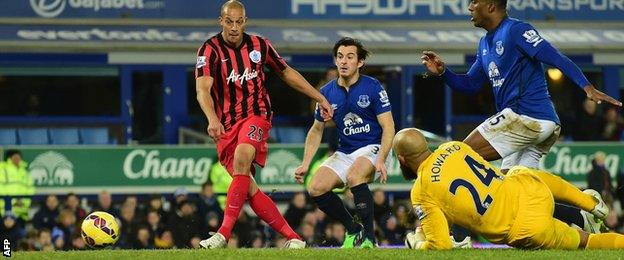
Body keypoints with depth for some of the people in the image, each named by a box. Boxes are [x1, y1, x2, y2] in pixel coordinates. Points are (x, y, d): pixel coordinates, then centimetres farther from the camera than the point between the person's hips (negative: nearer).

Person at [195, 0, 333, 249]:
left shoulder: (259, 45, 4)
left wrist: (320, 99, 21)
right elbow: (202, 89, -22)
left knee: (241, 159, -30)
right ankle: (293, 237, 6)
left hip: (256, 115, -1)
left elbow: (287, 73, 20)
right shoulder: (209, 50, -7)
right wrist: (212, 119, -41)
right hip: (226, 125, 1)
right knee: (249, 189, -6)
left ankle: (224, 234, -34)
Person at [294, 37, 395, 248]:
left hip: (373, 148, -6)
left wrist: (380, 160, -26)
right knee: (316, 189, -14)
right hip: (344, 152, 6)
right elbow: (316, 130, 17)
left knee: (354, 177, -36)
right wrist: (305, 164, 7)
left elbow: (388, 127, -11)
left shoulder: (373, 88, -9)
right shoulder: (327, 92, 4)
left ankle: (368, 238, -26)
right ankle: (353, 230, 7)